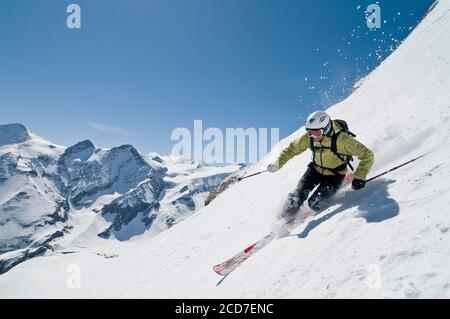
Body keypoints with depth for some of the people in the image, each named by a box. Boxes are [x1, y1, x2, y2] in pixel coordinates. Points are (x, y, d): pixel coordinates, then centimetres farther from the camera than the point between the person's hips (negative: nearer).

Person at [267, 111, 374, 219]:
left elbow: (367, 155, -27)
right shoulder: (309, 138, -19)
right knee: (300, 193, -10)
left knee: (315, 204, -15)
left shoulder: (342, 140, -33)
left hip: (334, 176, -4)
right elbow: (293, 149, -2)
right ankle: (286, 215, 15)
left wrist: (359, 177, -35)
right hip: (316, 169, 4)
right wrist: (278, 164, -7)